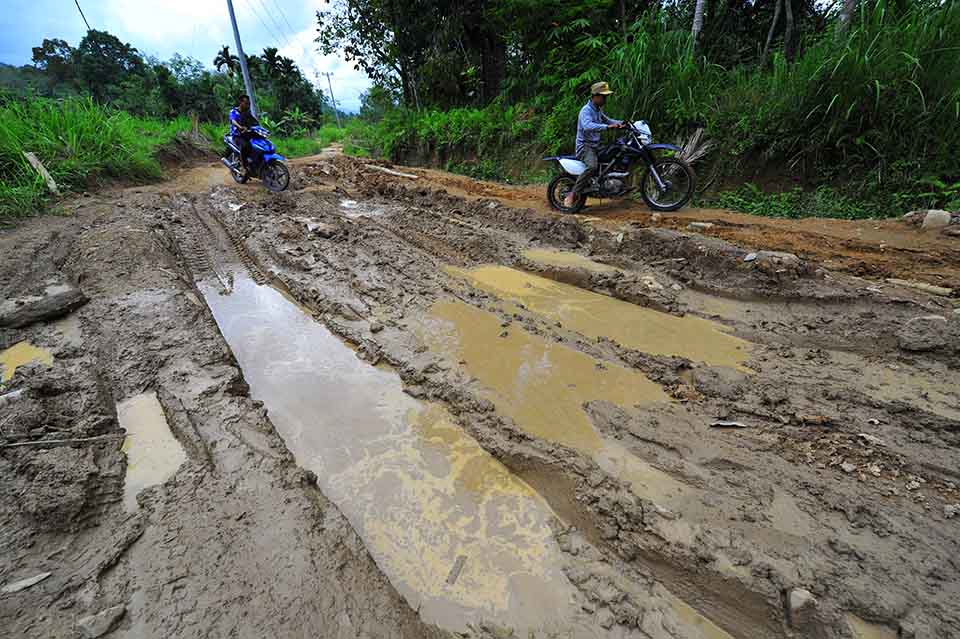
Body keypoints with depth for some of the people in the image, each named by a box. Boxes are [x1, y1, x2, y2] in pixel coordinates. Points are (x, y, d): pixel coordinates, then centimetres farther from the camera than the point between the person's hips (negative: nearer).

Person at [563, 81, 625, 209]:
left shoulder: (598, 109, 16)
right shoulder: (586, 110, -14)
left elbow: (606, 119, 34)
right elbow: (587, 126, -35)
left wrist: (619, 122, 17)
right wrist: (607, 126, -44)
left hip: (595, 145, 10)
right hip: (585, 146, -10)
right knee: (592, 166, -37)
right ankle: (572, 196, -35)